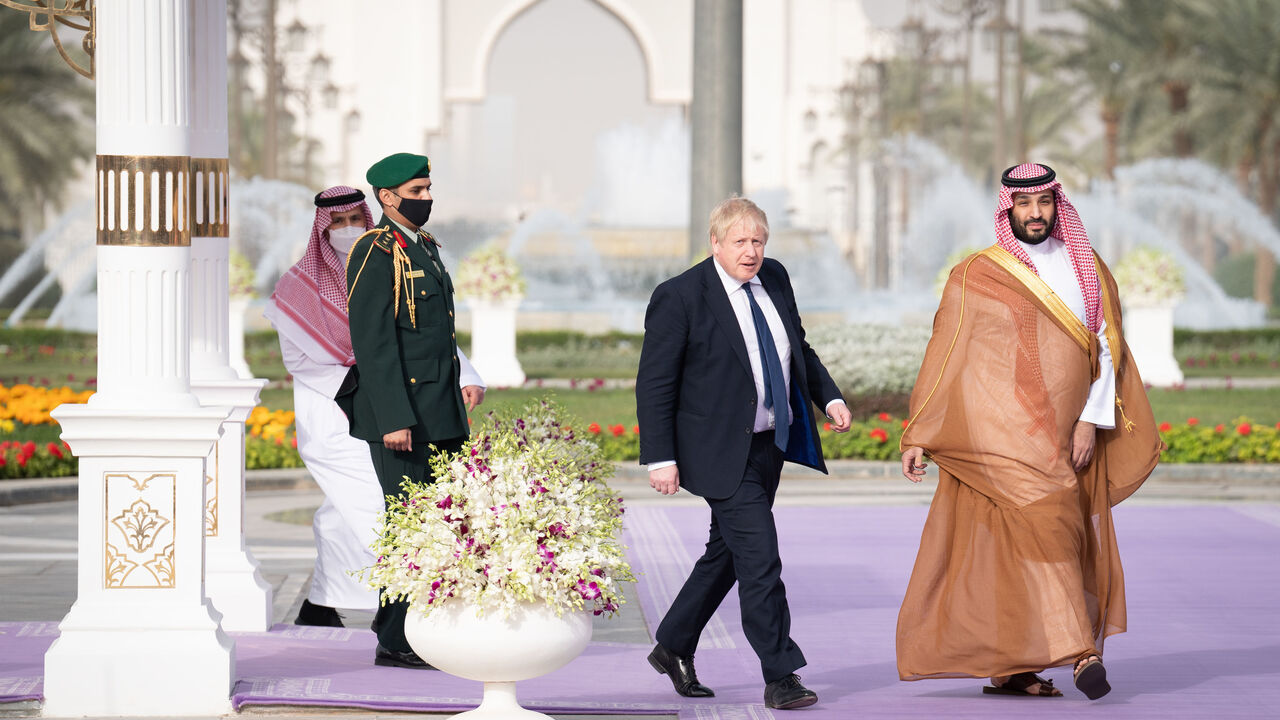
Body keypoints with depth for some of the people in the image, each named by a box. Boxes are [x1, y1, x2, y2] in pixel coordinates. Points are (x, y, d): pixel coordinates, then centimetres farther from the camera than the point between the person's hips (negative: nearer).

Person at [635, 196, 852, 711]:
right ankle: (779, 677, -5)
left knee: (726, 553, 16)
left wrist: (829, 397, 7)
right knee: (760, 561, -11)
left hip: (771, 445, 7)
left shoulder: (774, 278, 6)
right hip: (723, 452, -7)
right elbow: (654, 384, -12)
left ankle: (673, 647, 32)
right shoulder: (680, 297, -14)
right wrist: (660, 458, -17)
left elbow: (798, 347, 21)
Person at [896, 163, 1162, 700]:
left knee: (1013, 547, 5)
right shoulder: (976, 277, 2)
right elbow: (945, 357, 5)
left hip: (1068, 437, 4)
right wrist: (917, 437, 3)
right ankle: (1077, 651, -24)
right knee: (1045, 522, -19)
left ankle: (1005, 668, 11)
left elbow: (1107, 349, 8)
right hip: (1004, 430, -4)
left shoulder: (1088, 270, 12)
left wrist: (1091, 420, -4)